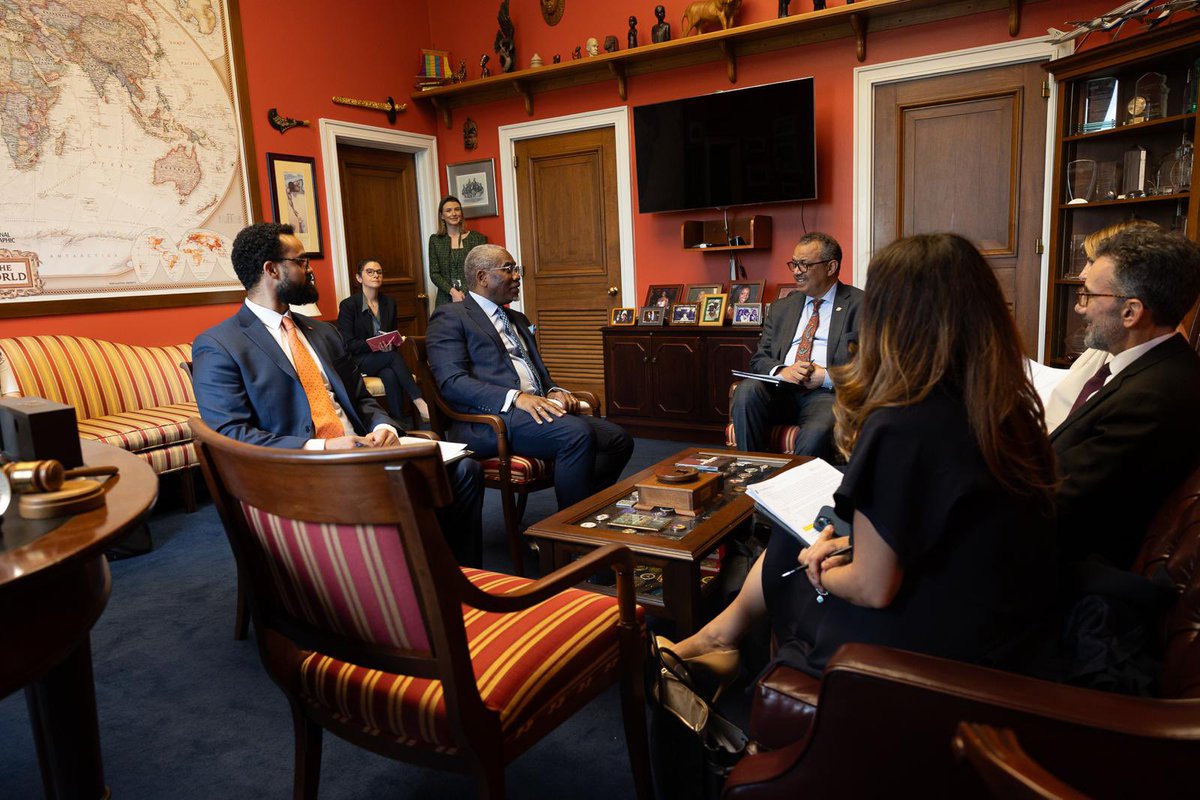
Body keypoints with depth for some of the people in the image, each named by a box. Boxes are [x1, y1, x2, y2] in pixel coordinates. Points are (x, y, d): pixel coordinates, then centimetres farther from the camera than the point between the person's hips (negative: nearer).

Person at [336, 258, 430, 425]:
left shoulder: (389, 303, 10)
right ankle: (419, 403, -40)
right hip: (358, 361, -3)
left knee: (391, 376, -34)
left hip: (385, 357, 4)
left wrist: (390, 343, -10)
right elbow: (348, 344, -8)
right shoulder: (348, 305, -4)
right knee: (394, 356, -34)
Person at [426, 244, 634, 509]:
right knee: (578, 433, -31)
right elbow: (451, 381, -10)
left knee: (618, 439, -10)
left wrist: (554, 392, 4)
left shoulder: (518, 319, 29)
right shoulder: (449, 317, 3)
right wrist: (515, 397, -23)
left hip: (537, 408, 8)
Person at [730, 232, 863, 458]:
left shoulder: (860, 305, 6)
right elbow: (759, 358, 15)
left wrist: (828, 377, -15)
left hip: (827, 392, -4)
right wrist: (782, 371, -8)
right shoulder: (782, 307, 21)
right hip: (781, 389, 5)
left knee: (816, 433, -36)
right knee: (746, 390, -27)